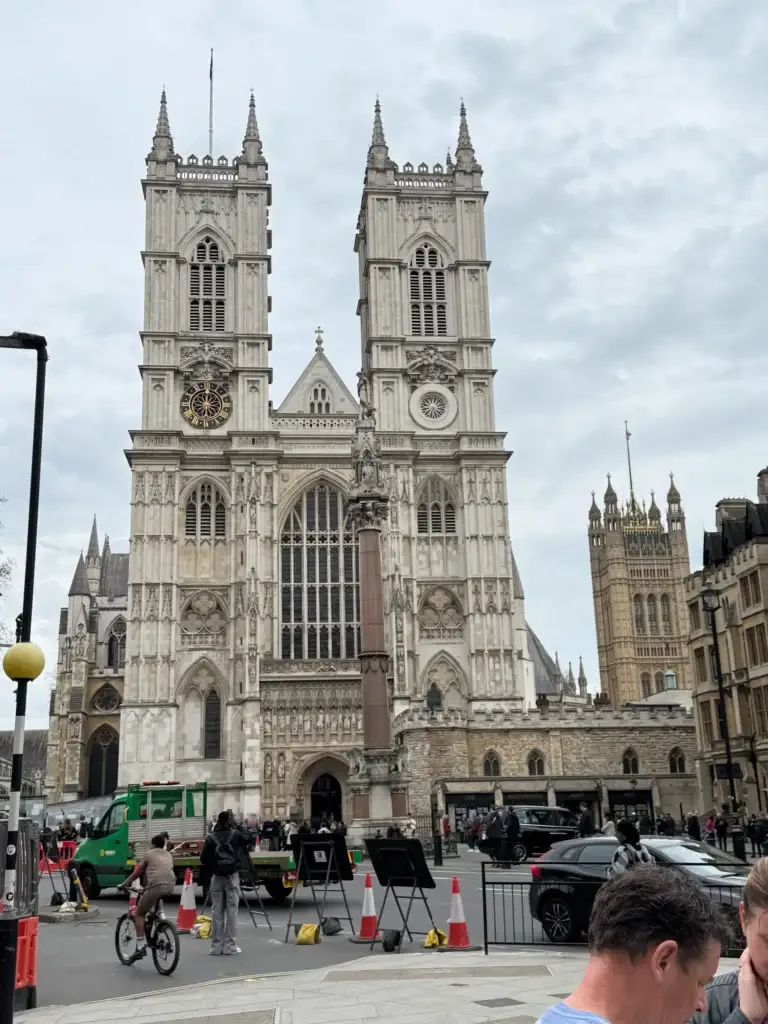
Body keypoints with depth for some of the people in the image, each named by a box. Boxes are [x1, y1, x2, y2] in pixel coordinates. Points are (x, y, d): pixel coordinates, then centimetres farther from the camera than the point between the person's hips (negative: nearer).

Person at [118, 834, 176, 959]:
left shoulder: (149, 853, 16)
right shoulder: (168, 855, 28)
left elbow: (137, 873, 21)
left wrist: (124, 884, 34)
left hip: (156, 886, -5)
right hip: (170, 887, 5)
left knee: (139, 913, 12)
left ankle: (141, 946, 2)